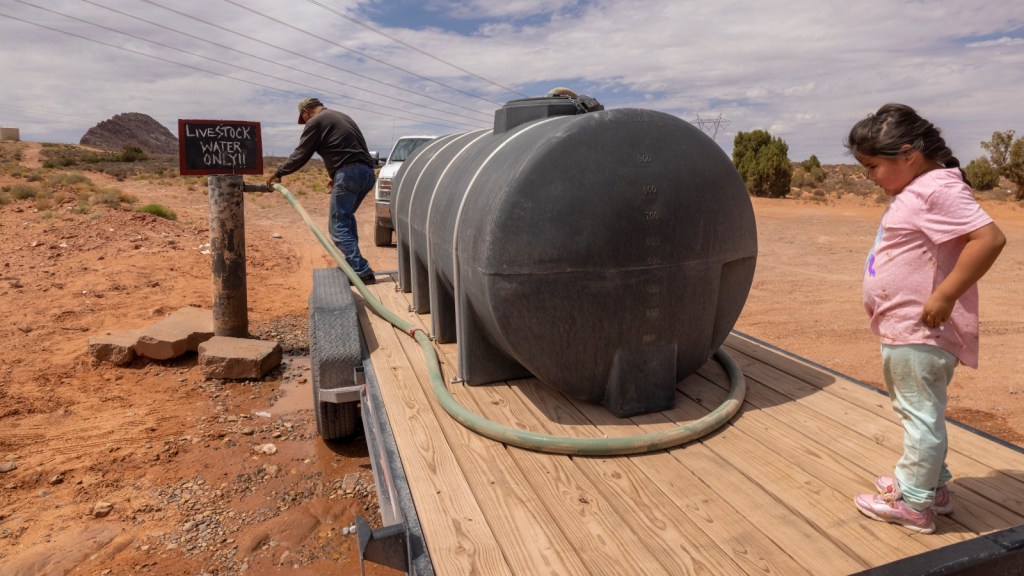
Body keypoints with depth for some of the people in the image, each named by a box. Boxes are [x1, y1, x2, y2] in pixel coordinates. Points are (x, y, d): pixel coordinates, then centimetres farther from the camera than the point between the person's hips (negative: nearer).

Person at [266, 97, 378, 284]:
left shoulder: (316, 122, 3)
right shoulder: (342, 117, 28)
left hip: (349, 173, -9)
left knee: (338, 225, -6)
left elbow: (300, 155, 4)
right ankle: (352, 262, 25)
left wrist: (278, 173, 16)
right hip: (367, 172, 9)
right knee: (345, 217, 24)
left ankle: (362, 271, -16)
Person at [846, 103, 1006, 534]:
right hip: (901, 331, 10)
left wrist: (945, 296, -26)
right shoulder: (913, 191, 11)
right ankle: (931, 484, 38)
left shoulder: (939, 189, -18)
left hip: (919, 334, -10)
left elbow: (989, 238, -27)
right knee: (918, 412, 22)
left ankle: (913, 503, 16)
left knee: (920, 414, 2)